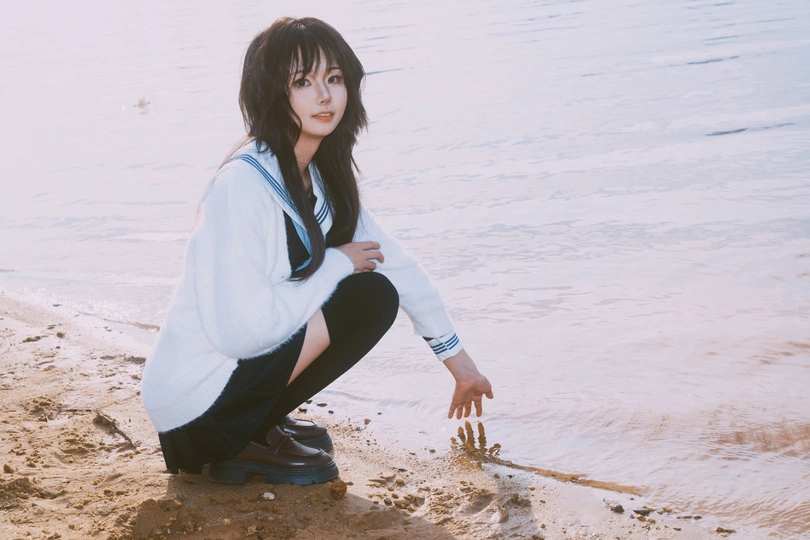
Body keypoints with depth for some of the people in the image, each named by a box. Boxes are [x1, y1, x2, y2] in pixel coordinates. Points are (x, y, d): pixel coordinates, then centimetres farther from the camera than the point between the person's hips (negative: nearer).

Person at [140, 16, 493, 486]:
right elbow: (240, 330, -27)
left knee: (379, 288, 10)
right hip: (196, 409, -9)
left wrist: (460, 362, 16)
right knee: (369, 296, -15)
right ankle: (246, 445, -7)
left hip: (240, 372, 9)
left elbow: (398, 265, 11)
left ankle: (261, 428, 10)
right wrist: (337, 263, -15)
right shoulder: (244, 183, -23)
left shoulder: (325, 179, 4)